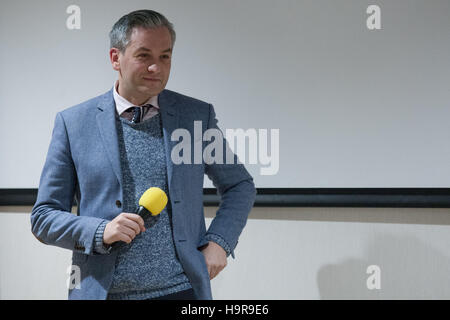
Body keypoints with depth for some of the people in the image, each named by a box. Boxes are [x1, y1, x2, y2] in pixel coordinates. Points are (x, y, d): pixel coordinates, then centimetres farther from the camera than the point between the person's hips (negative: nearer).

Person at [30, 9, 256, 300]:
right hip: (101, 290, 0)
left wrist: (219, 242, 0)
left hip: (181, 289, 1)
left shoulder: (198, 115, 4)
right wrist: (100, 232, -13)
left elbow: (241, 186, 16)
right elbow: (43, 217, 4)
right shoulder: (73, 123, 1)